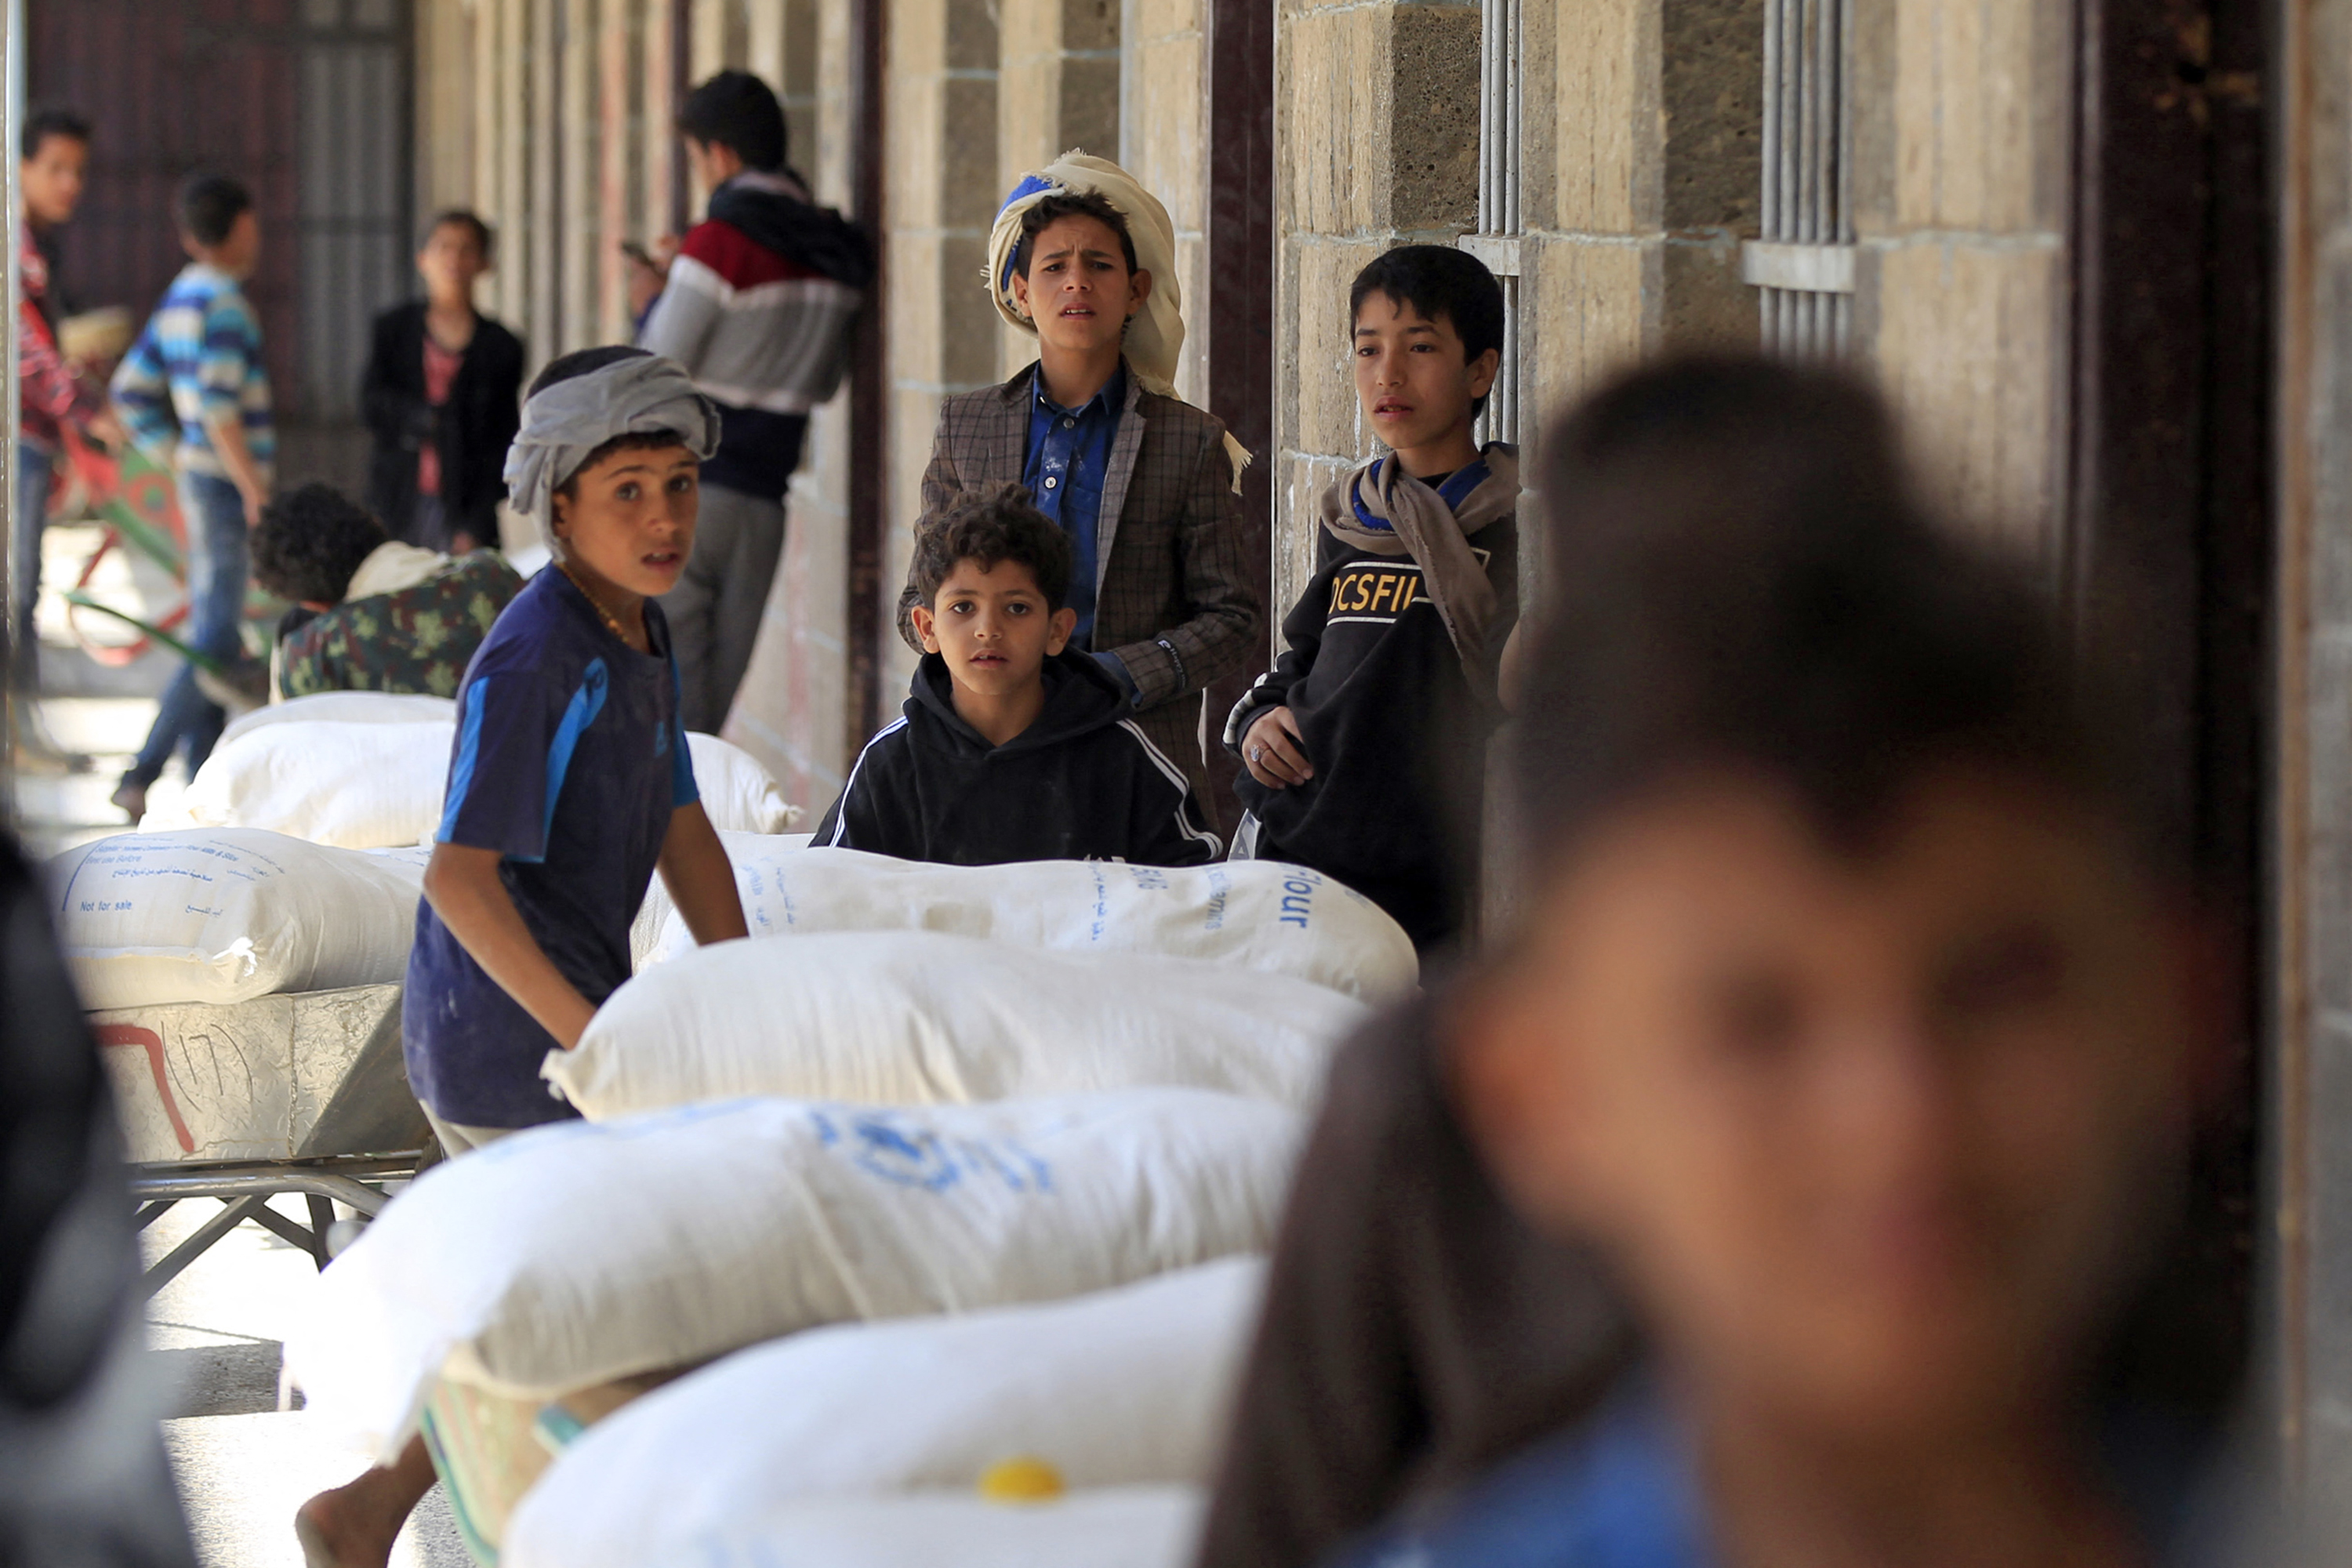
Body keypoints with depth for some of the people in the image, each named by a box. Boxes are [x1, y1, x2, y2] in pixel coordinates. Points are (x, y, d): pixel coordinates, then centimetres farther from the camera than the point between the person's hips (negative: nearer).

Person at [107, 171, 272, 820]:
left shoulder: (178, 298, 12)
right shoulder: (223, 303, -15)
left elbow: (132, 391, 17)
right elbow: (218, 405, -24)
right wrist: (254, 488, -21)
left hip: (200, 479, 10)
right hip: (225, 483, -10)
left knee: (210, 634, 13)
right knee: (217, 643, -11)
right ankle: (142, 777, -16)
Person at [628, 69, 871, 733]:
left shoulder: (720, 243, -13)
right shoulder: (837, 255, 9)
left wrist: (650, 304, 8)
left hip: (682, 488, -6)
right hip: (763, 500, 6)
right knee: (713, 702, 9)